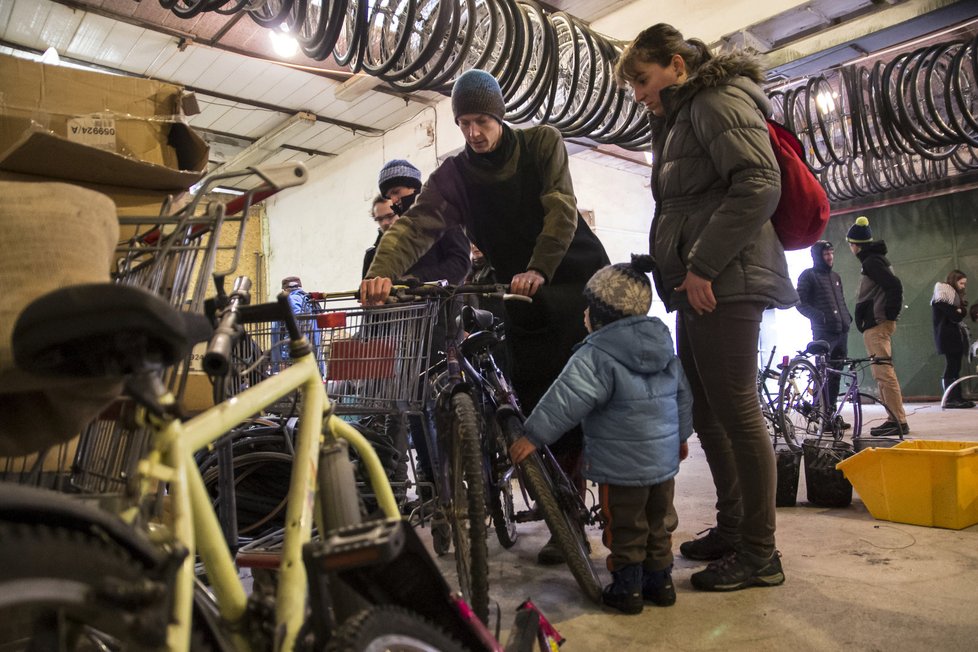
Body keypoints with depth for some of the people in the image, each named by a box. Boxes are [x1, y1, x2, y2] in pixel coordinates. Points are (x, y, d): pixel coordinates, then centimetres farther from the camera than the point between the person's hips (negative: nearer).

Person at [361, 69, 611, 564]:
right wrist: (381, 271, -34)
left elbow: (562, 209, -12)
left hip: (581, 281, -1)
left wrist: (539, 268, -26)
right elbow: (416, 225, -15)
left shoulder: (542, 143, -1)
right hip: (526, 301, 2)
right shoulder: (454, 176, 0)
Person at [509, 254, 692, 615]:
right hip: (664, 459, 7)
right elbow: (683, 395, 15)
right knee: (659, 524, 20)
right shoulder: (666, 351, 6)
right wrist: (681, 435, 28)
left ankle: (627, 587, 19)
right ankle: (660, 580, 32)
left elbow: (566, 399, -23)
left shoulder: (595, 356, -18)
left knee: (624, 527, 9)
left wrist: (532, 436, -17)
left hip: (620, 466, -7)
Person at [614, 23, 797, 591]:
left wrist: (702, 265, -19)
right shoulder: (681, 116, 26)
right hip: (697, 285, 10)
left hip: (724, 283, -10)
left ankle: (759, 554, 5)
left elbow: (759, 186, -18)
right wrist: (682, 271, 13)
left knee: (735, 411, -6)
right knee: (705, 412, 12)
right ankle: (731, 529, 24)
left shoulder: (718, 100, -3)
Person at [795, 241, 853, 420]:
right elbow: (800, 303, -6)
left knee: (836, 373, 7)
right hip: (823, 332, -7)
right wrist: (819, 316, -16)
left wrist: (847, 317, 10)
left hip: (842, 331, 7)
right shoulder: (808, 275, 1)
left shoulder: (835, 277, 22)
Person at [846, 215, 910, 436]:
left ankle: (900, 422, -10)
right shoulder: (875, 259, 19)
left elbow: (894, 285, -22)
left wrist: (889, 315, -16)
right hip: (877, 324, 11)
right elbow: (892, 286, 22)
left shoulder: (871, 262, -12)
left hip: (875, 326, -11)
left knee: (884, 373, -11)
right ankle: (894, 419, 17)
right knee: (883, 373, 13)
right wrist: (891, 314, 19)